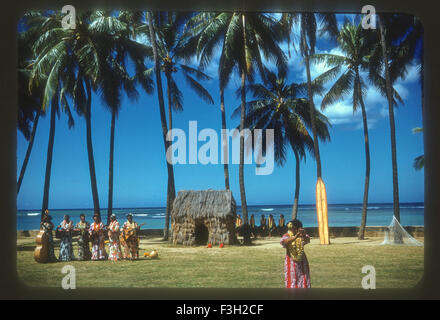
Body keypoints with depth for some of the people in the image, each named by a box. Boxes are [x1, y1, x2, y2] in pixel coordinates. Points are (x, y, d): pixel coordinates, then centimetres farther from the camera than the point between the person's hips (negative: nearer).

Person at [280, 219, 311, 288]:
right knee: (292, 281, -3)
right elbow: (284, 242, -31)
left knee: (304, 281, 7)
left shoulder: (302, 235, -1)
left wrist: (304, 235, -46)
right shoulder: (287, 236, -8)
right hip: (291, 262, -3)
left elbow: (307, 240, -23)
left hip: (302, 261, 3)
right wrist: (296, 236, -44)